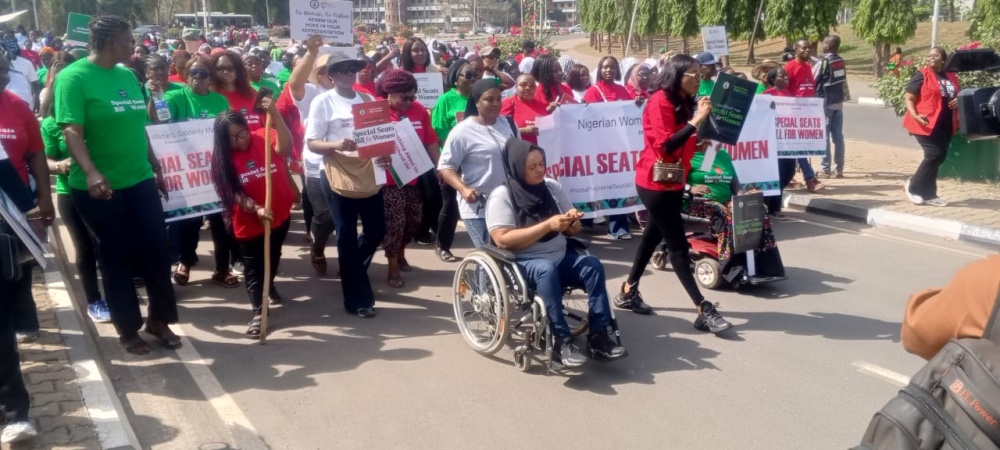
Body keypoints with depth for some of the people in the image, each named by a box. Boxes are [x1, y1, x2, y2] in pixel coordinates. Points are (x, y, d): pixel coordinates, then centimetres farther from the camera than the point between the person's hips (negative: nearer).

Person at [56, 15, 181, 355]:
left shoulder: (127, 76, 9)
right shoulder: (73, 77, -11)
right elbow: (72, 131, -19)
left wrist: (156, 166, 18)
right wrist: (91, 173, -32)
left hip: (140, 180, 6)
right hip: (100, 187, -6)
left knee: (157, 251, 6)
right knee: (116, 259, 5)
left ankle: (159, 319, 24)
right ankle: (128, 330, 20)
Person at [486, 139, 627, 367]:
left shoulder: (553, 187, 8)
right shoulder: (501, 196, -8)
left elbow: (571, 231, 15)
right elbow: (503, 239, -20)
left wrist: (572, 222, -12)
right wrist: (548, 225, -24)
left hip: (561, 257, 6)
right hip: (523, 263, -5)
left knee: (593, 265, -21)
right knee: (547, 270, -36)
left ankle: (598, 335, -21)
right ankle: (562, 341, -31)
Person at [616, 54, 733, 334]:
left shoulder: (683, 102, 12)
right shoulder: (660, 101, -16)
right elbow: (665, 146, -24)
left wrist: (701, 142, 0)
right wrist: (696, 120, -25)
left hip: (673, 182, 9)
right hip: (655, 183, -9)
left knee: (655, 235, 15)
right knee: (678, 245, -7)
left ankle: (628, 293, 28)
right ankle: (704, 311, -6)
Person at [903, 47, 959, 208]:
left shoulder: (951, 77, 12)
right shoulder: (922, 75, -5)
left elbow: (958, 96, 27)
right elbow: (908, 98, -9)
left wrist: (958, 102, 3)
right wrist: (915, 115, -24)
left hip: (945, 125, 7)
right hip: (927, 124, -7)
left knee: (939, 157, 8)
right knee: (934, 155, -13)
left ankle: (928, 195, 17)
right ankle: (913, 186, 5)